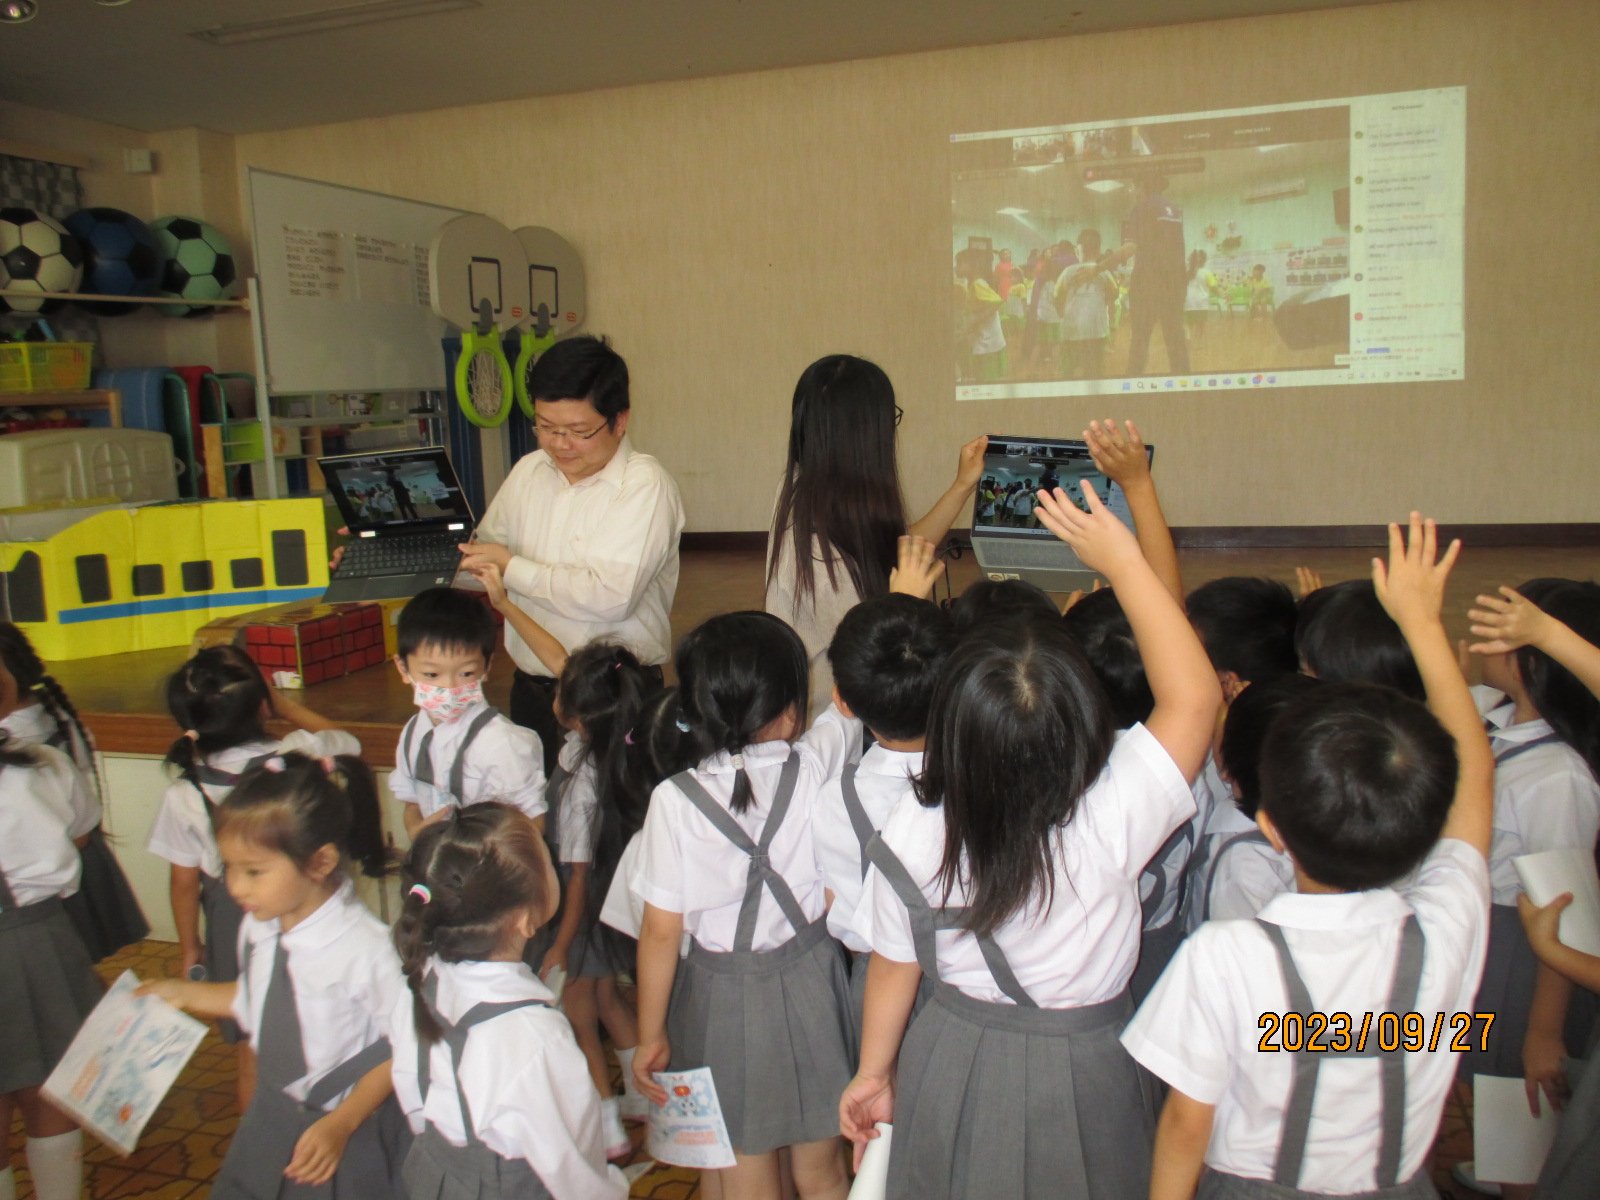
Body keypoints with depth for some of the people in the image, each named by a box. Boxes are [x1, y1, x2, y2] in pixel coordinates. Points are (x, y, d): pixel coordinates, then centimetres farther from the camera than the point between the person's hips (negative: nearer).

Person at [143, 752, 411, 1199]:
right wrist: (186, 993, 6)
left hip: (349, 1131, -6)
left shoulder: (367, 949, -29)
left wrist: (340, 1125, -19)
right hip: (270, 1117, 6)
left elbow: (400, 1049, -19)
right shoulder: (257, 928, -10)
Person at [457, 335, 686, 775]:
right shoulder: (529, 471, 7)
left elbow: (611, 597, -25)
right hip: (530, 689, 6)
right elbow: (482, 550, 19)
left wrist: (512, 568, -16)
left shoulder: (644, 486, -14)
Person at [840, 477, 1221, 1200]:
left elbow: (894, 968, -8)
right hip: (1080, 1078, -1)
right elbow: (1194, 696, -21)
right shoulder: (1111, 826, -32)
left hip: (952, 1069, 1)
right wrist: (1123, 561, -20)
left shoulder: (910, 838, -24)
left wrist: (874, 1070, 10)